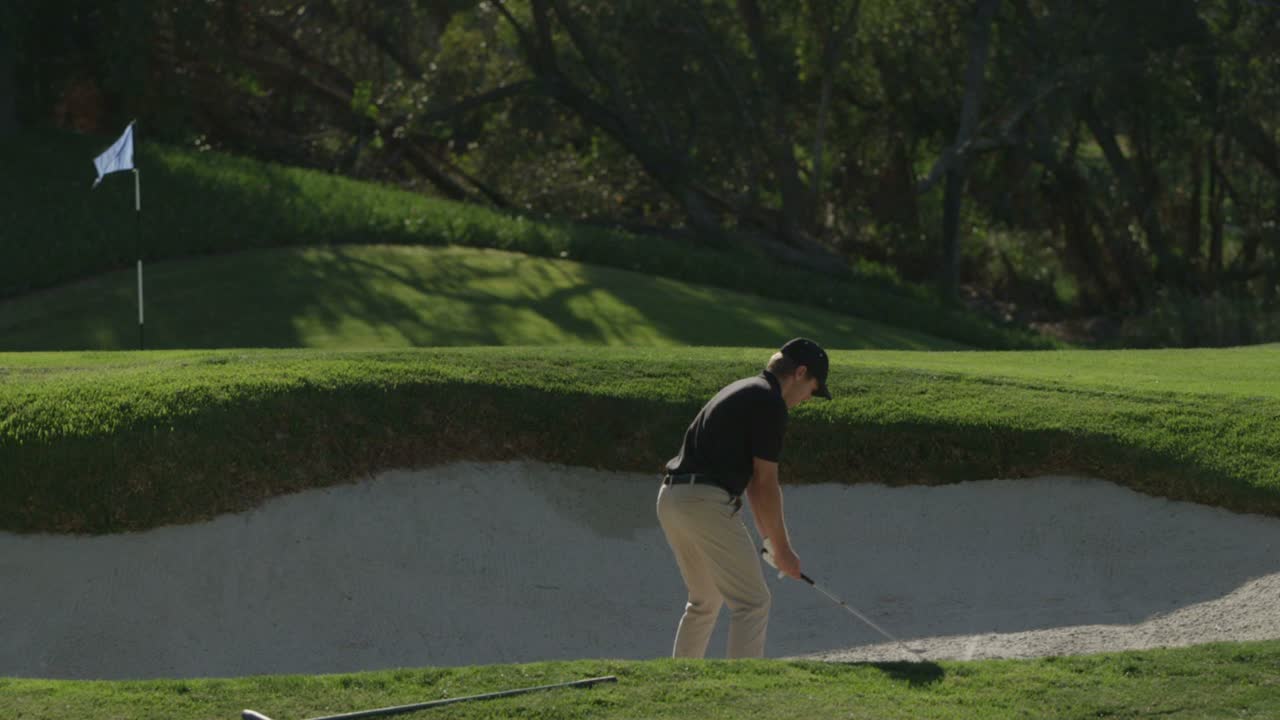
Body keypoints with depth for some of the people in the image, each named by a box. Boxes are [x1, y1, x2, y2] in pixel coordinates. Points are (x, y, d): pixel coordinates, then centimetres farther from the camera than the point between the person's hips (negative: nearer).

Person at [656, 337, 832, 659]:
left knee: (704, 601, 23)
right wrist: (782, 547, 3)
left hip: (671, 498, 10)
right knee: (752, 602, -4)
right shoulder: (770, 403, -7)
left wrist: (770, 538, 25)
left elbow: (753, 480, 25)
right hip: (706, 503, -10)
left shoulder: (742, 392, 23)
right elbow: (766, 484, -6)